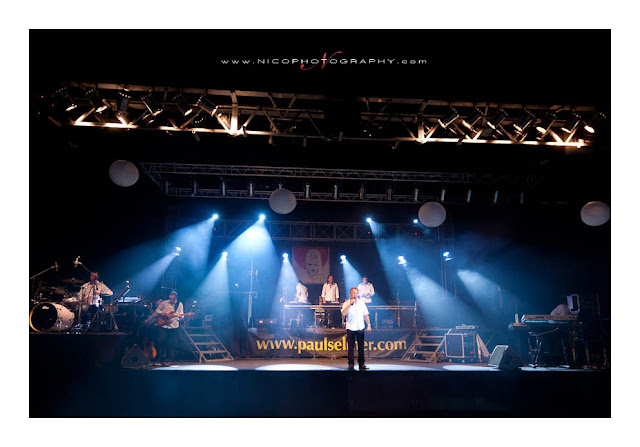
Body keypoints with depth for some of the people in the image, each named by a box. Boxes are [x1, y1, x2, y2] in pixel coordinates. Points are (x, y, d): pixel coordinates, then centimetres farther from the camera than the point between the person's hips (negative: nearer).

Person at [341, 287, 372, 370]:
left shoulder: (362, 303, 10)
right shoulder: (346, 303, -1)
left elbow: (366, 315, 14)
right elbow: (343, 313, -18)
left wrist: (369, 325, 7)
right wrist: (350, 304, -21)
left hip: (360, 328, 3)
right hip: (351, 328, -3)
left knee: (361, 347, 6)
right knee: (350, 347, -1)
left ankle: (361, 364, 15)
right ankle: (351, 364, 7)